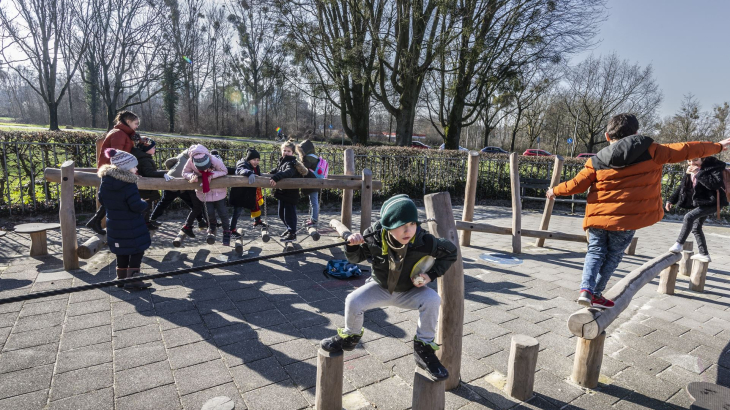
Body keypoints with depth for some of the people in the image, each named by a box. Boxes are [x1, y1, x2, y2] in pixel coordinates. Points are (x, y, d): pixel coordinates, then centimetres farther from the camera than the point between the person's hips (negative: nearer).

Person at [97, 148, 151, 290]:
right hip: (131, 226, -8)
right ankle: (132, 280, 4)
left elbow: (101, 199, 11)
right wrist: (144, 204, -4)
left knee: (122, 252, 20)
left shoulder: (105, 180, -1)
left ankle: (121, 277, 29)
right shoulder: (129, 185, -24)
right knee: (137, 251, 4)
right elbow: (137, 206, -25)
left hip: (114, 224, 8)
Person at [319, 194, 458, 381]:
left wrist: (431, 274, -21)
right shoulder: (374, 237, -26)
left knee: (432, 300, -28)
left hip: (409, 292, 0)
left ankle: (423, 350, -8)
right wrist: (352, 245, -31)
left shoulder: (424, 241, -30)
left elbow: (450, 252, -10)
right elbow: (356, 258, -8)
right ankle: (350, 336, 12)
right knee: (353, 302, -22)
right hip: (380, 287, 1)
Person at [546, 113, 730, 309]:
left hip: (598, 217, 1)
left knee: (595, 252, 12)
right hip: (626, 220, -1)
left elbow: (577, 184, 0)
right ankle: (596, 294, 13)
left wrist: (555, 191, 17)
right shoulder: (650, 151, 0)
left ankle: (586, 289, -5)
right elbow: (685, 150, 9)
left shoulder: (596, 161, 0)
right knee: (613, 256, 11)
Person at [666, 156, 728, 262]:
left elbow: (715, 184, -32)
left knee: (689, 216, -27)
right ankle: (704, 254, 25)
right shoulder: (691, 170, 5)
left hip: (712, 202, -9)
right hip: (701, 203, 9)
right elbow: (682, 186, 11)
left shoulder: (713, 167, -16)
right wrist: (671, 200, 4)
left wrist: (698, 173, -31)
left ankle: (679, 244, -22)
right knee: (696, 228, 13)